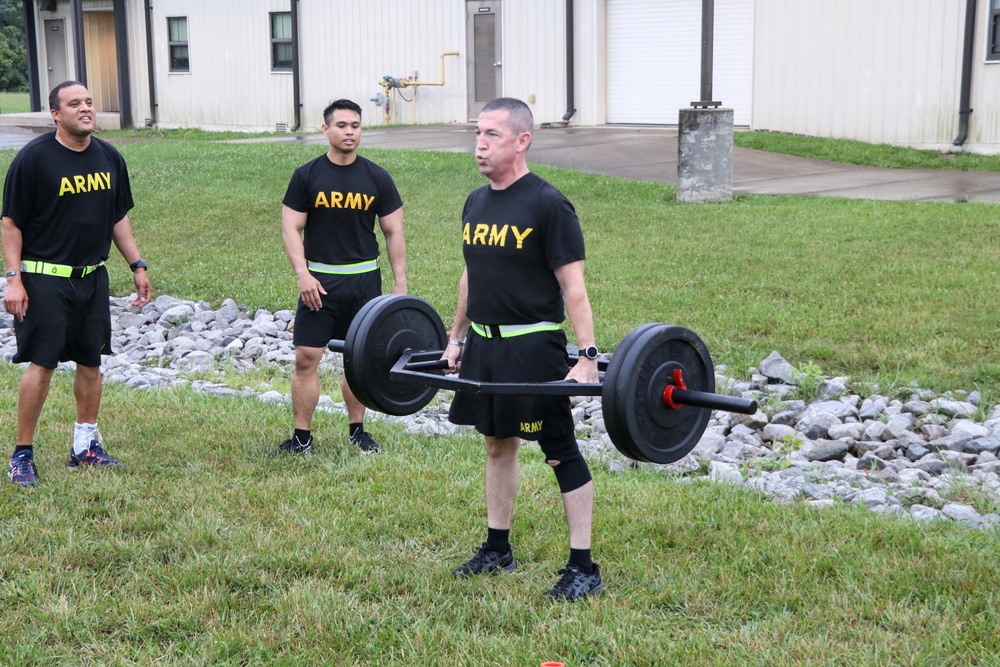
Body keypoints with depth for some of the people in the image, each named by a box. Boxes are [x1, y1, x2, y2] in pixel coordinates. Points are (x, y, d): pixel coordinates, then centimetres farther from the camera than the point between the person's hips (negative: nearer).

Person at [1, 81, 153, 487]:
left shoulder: (109, 157, 8)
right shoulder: (34, 158, -10)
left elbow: (119, 217, 18)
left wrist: (137, 265, 13)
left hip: (93, 278, 6)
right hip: (44, 279, -6)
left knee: (90, 362, 10)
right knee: (41, 363, -7)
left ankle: (86, 446, 22)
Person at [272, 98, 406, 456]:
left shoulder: (377, 178, 1)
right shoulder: (307, 176, -2)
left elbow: (393, 232, 4)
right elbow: (291, 228, -2)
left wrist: (400, 282, 0)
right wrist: (303, 274, -14)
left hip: (364, 280, 1)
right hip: (320, 280, -1)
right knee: (306, 358, -4)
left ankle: (357, 430, 23)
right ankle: (301, 437, 5)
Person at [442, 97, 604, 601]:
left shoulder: (547, 205, -13)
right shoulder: (476, 203, 9)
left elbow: (573, 287, -16)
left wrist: (587, 356, -20)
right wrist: (456, 338, 21)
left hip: (533, 346, -7)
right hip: (484, 343, 7)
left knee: (561, 452, -2)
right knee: (497, 444, 16)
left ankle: (584, 568, 4)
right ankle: (497, 550, 29)